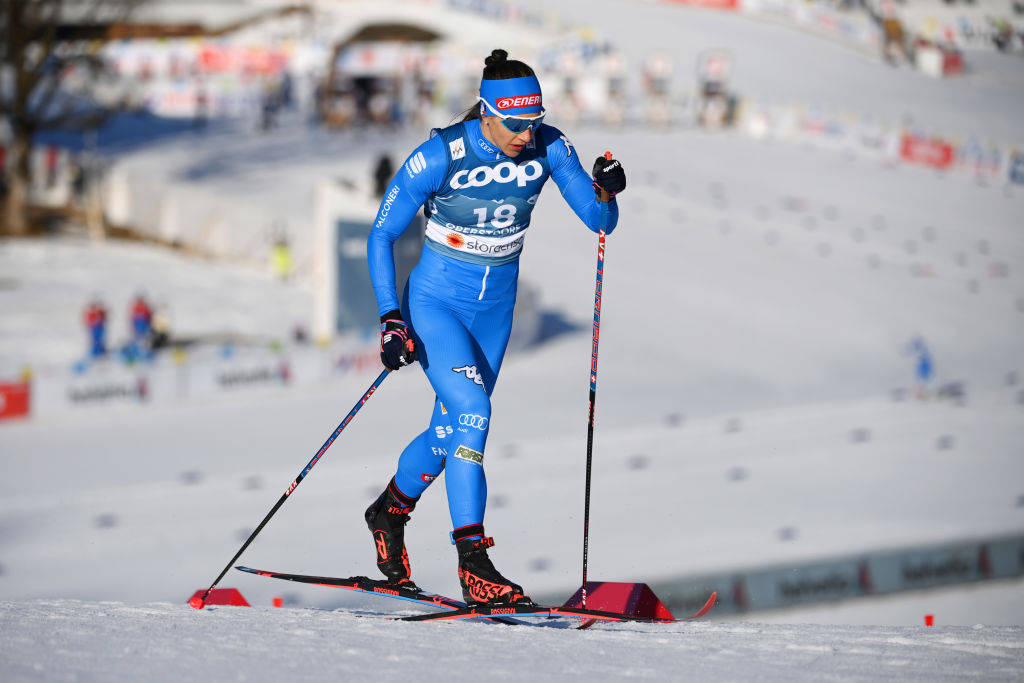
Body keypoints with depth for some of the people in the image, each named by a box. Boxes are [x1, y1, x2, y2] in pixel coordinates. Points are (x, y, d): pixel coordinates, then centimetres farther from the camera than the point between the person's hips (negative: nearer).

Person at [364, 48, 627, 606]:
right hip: (434, 303, -5)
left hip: (495, 310, 5)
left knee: (449, 431, 14)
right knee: (472, 411, -23)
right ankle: (473, 563, -23)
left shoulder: (548, 148, -11)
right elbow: (381, 236, -13)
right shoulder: (441, 156, -22)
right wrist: (391, 319, -20)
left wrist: (606, 190, -30)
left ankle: (389, 512, 43)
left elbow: (599, 222, -8)